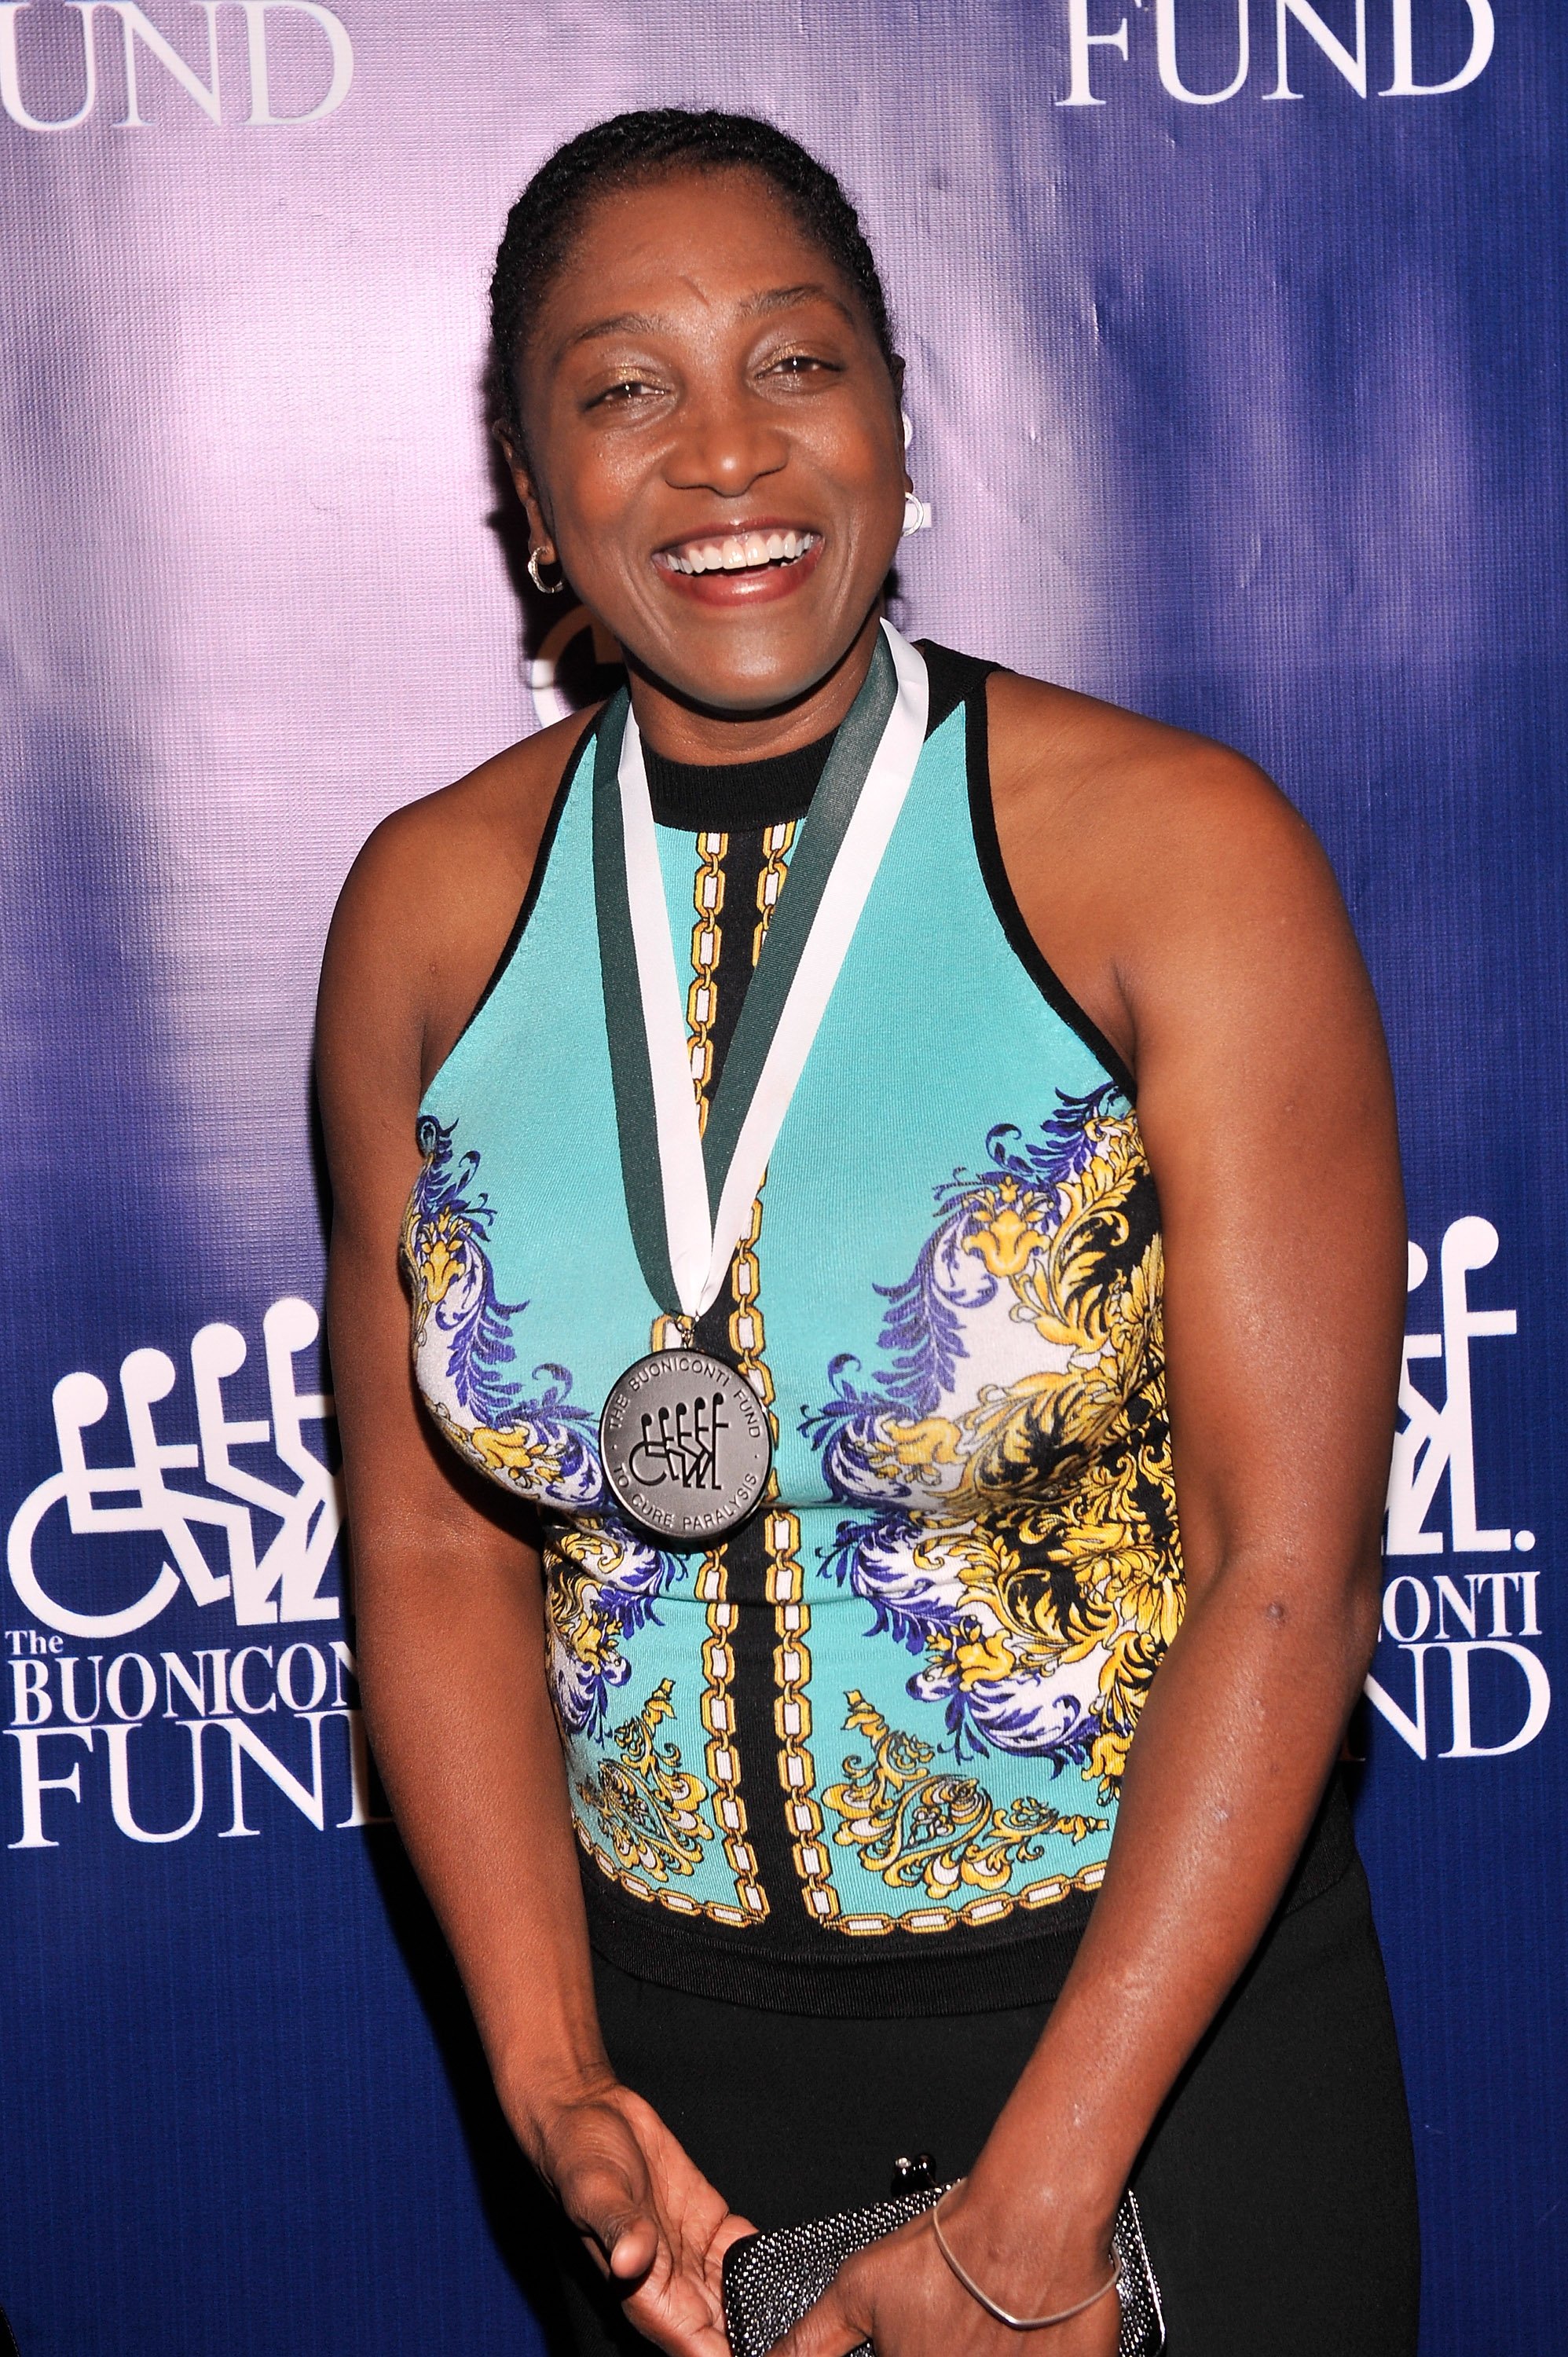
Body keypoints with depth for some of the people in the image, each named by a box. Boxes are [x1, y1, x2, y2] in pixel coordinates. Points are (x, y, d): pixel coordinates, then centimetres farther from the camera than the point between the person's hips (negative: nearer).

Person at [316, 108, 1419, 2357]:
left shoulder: (1180, 854, -15)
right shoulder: (433, 907, -4)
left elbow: (1291, 1568, -17)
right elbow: (432, 1544, 0)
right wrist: (552, 2080, -9)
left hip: (1161, 2020, -3)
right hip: (667, 2042, 3)